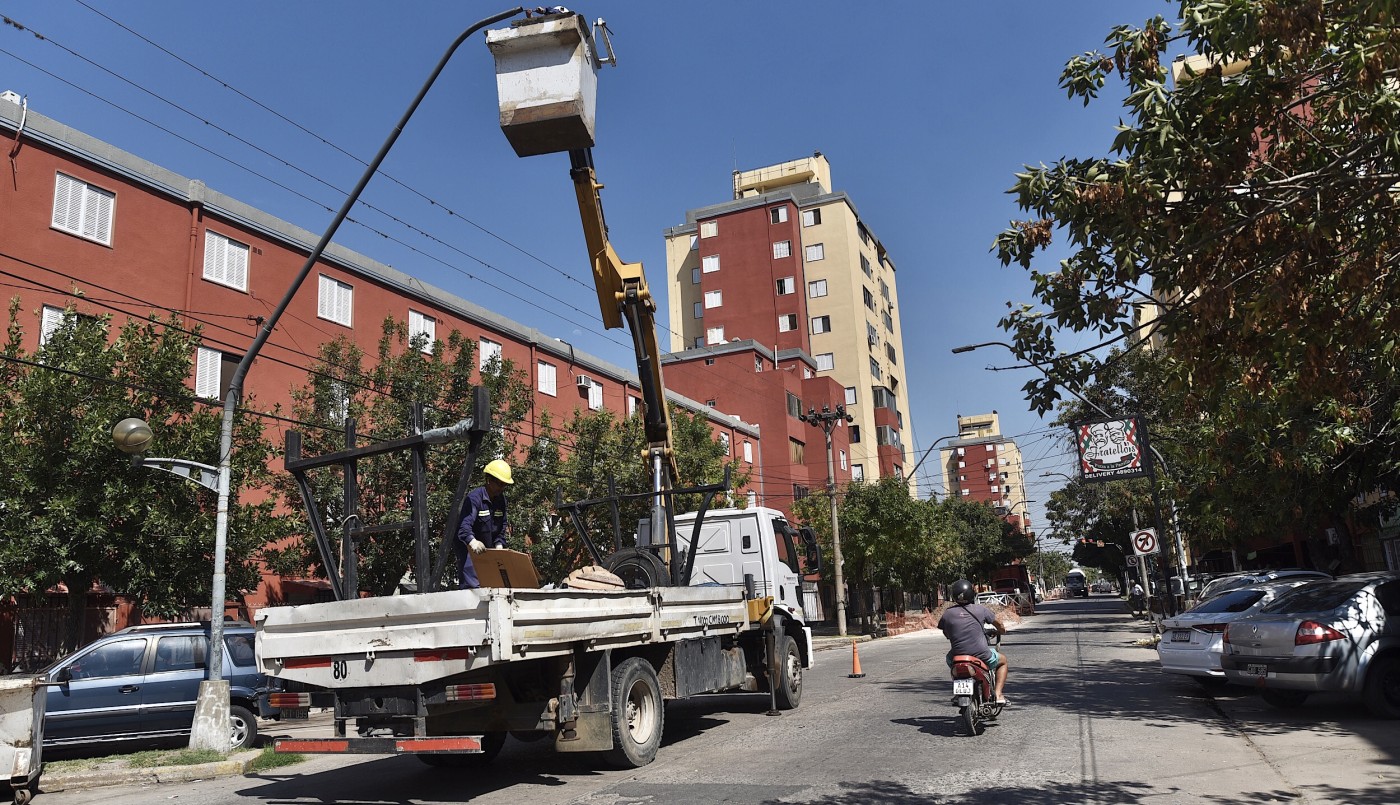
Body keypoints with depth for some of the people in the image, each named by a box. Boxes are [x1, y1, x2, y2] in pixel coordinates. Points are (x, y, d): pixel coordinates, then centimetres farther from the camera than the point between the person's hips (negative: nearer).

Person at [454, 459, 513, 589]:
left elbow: (501, 526, 10)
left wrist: (499, 545, -6)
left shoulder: (501, 499, 4)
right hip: (468, 548, -8)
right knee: (473, 584, -18)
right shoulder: (474, 498, -22)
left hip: (486, 549, 8)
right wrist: (472, 541, -53)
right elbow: (464, 525, -35)